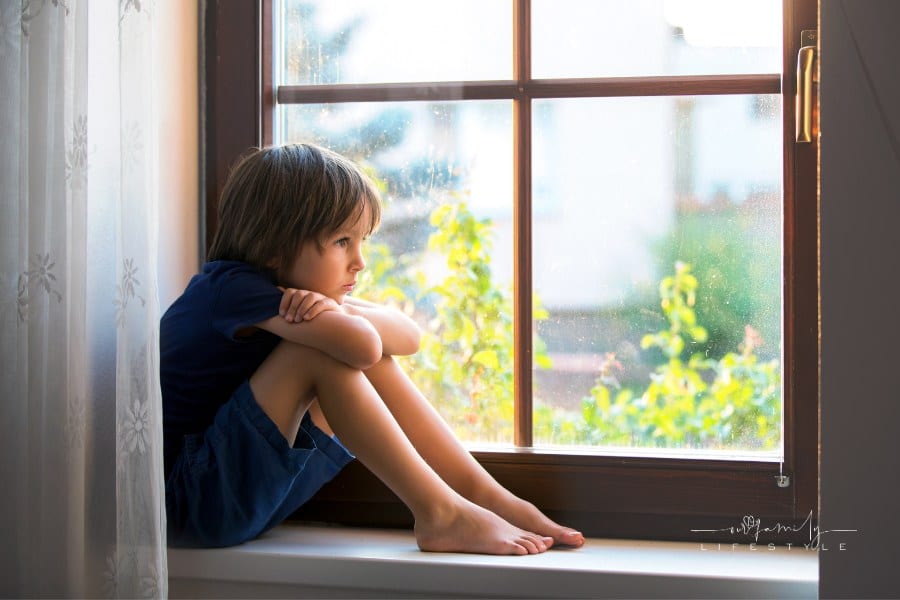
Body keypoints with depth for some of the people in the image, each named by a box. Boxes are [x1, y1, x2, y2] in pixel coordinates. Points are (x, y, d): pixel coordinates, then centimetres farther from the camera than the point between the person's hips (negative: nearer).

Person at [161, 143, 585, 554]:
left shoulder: (297, 293, 7)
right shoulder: (231, 288, -21)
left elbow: (408, 336, -2)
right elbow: (360, 344, -33)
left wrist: (345, 311, -19)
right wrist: (341, 319, -12)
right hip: (191, 498, -9)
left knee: (372, 365, -2)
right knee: (320, 348, -24)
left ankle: (483, 493, -2)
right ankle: (438, 514, -21)